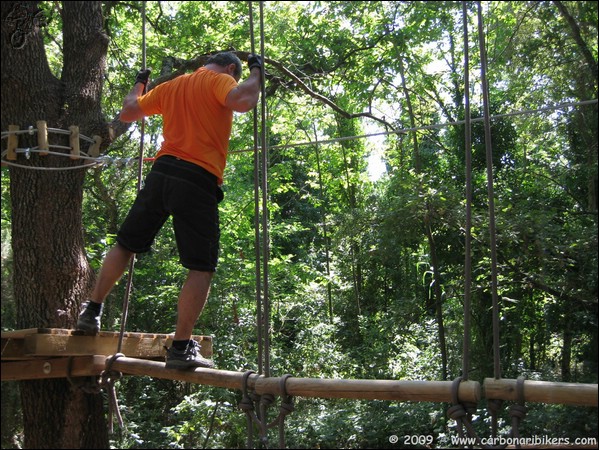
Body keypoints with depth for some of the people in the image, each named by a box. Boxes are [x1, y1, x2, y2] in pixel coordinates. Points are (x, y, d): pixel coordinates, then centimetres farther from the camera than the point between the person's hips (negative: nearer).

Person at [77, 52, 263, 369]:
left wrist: (139, 84, 46)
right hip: (198, 181, -6)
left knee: (125, 245, 20)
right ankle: (181, 348, -5)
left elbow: (127, 112, 28)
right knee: (202, 268, -1)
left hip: (161, 172, 6)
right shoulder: (220, 81, 2)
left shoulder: (171, 86, 21)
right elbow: (243, 101, -19)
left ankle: (92, 311, 27)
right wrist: (256, 73, -1)